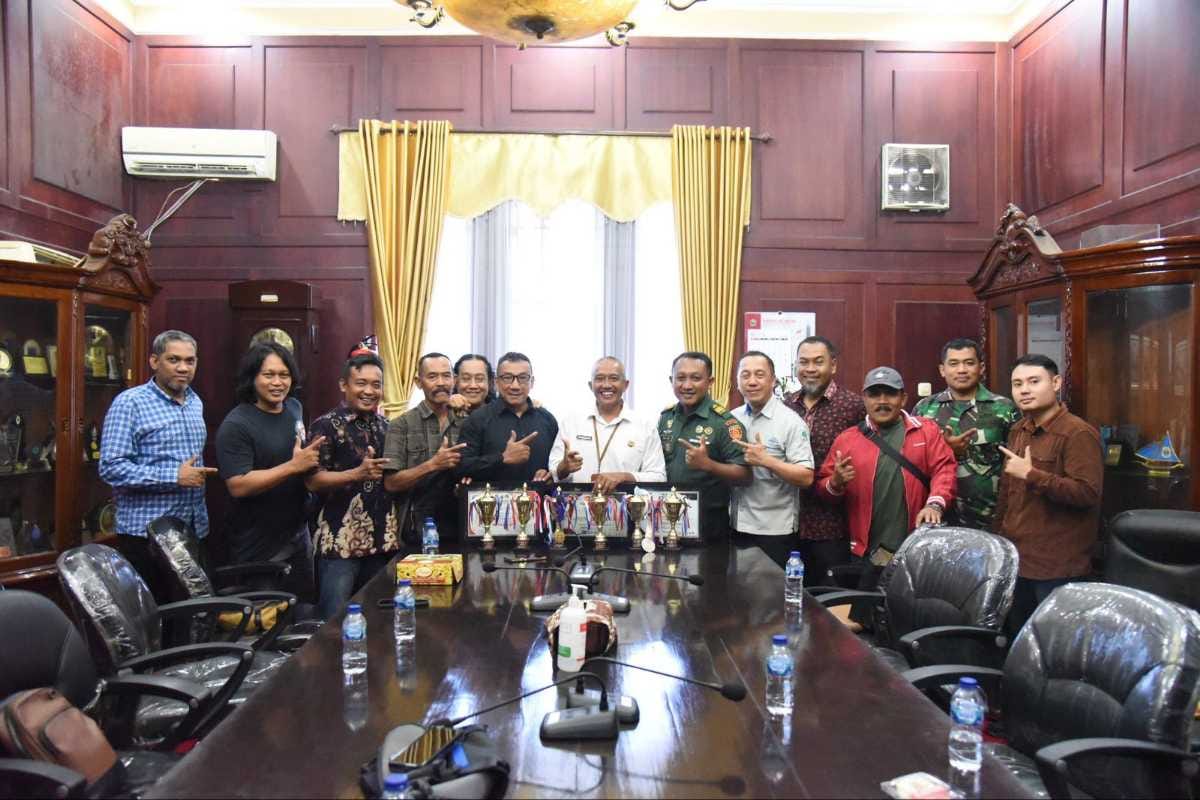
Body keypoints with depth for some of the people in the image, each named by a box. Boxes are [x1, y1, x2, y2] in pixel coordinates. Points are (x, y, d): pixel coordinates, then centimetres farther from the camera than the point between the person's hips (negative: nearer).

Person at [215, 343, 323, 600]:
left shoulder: (294, 408, 5)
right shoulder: (236, 426, -18)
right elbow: (238, 486, -26)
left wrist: (311, 456, 6)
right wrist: (293, 466, -28)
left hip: (299, 537, 7)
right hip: (258, 550, -7)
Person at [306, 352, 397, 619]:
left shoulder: (385, 427, 13)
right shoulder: (326, 426, -7)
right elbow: (312, 481, -14)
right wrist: (358, 473, -25)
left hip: (383, 541, 6)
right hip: (340, 543, -6)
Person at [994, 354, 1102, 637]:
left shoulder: (1078, 433, -14)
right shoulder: (1017, 431, 11)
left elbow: (1087, 493, -25)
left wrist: (1031, 474, -24)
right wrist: (999, 537, 20)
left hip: (1057, 567, -8)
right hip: (1015, 557, 8)